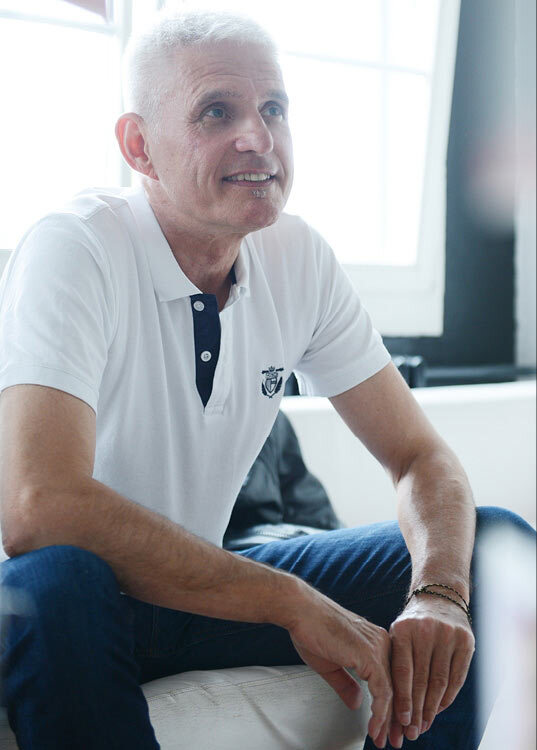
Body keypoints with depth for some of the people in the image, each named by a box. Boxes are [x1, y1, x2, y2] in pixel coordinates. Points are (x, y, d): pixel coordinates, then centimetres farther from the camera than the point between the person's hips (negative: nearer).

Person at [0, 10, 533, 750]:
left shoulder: (299, 258, -3)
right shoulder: (71, 250, -22)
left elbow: (421, 457, -1)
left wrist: (439, 593, -23)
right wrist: (295, 603, -33)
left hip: (202, 584, 5)